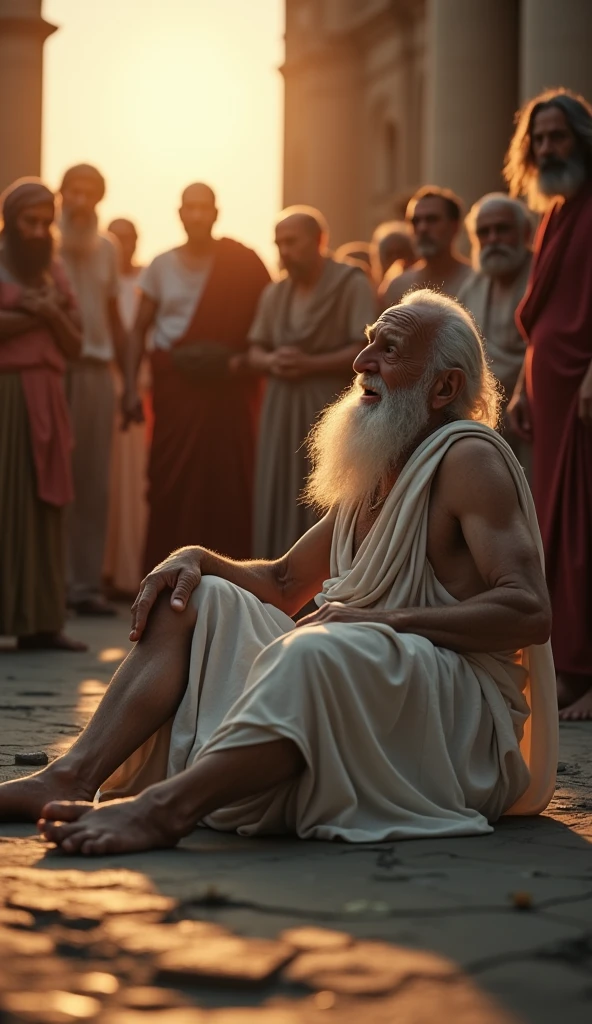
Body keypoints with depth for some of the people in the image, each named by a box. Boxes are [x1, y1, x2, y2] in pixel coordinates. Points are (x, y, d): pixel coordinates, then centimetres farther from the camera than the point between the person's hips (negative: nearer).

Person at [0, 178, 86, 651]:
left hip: (47, 399, 6)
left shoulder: (55, 270, 16)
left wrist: (52, 315, -4)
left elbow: (74, 346, 13)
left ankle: (40, 621, 3)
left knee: (44, 507, 2)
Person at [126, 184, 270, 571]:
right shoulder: (162, 266, 6)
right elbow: (140, 330, 8)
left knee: (228, 480, -6)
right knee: (171, 480, -4)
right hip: (175, 385, 1)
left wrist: (243, 361, -10)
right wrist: (131, 385, -1)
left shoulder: (241, 263, 1)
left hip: (227, 388, -1)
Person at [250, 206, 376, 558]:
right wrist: (270, 362, -6)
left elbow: (367, 350, -13)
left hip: (333, 413, -6)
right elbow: (255, 350, 17)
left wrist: (310, 364, -18)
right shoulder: (274, 293, 14)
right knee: (280, 506, 3)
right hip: (283, 413, 6)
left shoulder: (352, 284, -6)